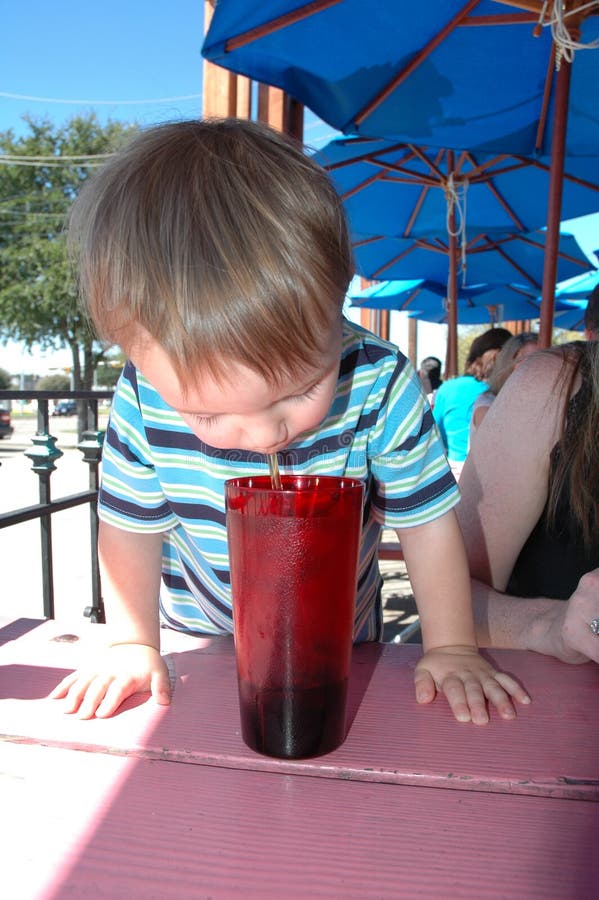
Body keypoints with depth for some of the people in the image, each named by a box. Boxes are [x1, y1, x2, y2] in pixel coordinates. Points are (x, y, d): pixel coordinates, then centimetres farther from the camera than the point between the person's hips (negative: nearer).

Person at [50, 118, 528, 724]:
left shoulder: (381, 386, -28)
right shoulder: (142, 401, -25)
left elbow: (426, 521, -17)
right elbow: (132, 526, -9)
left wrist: (451, 648, -14)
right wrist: (132, 643, -7)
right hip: (195, 646, 1)